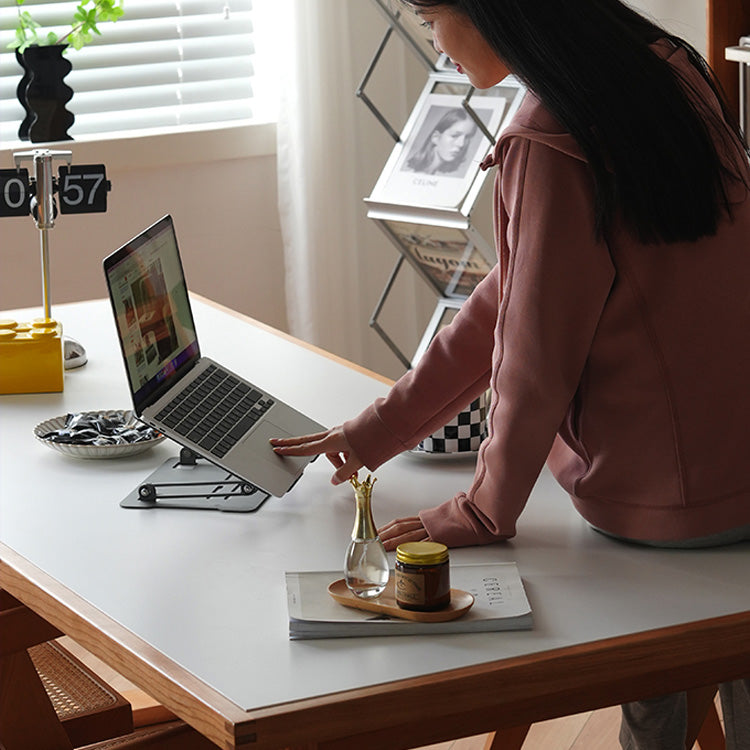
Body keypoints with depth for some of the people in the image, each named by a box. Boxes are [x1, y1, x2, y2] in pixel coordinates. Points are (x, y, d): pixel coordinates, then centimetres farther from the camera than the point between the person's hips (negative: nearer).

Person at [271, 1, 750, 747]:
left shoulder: (549, 143, -20)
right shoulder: (667, 67, 6)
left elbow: (536, 356, -14)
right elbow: (515, 295, 12)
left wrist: (482, 510, 3)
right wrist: (381, 428, 16)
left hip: (653, 501, -7)